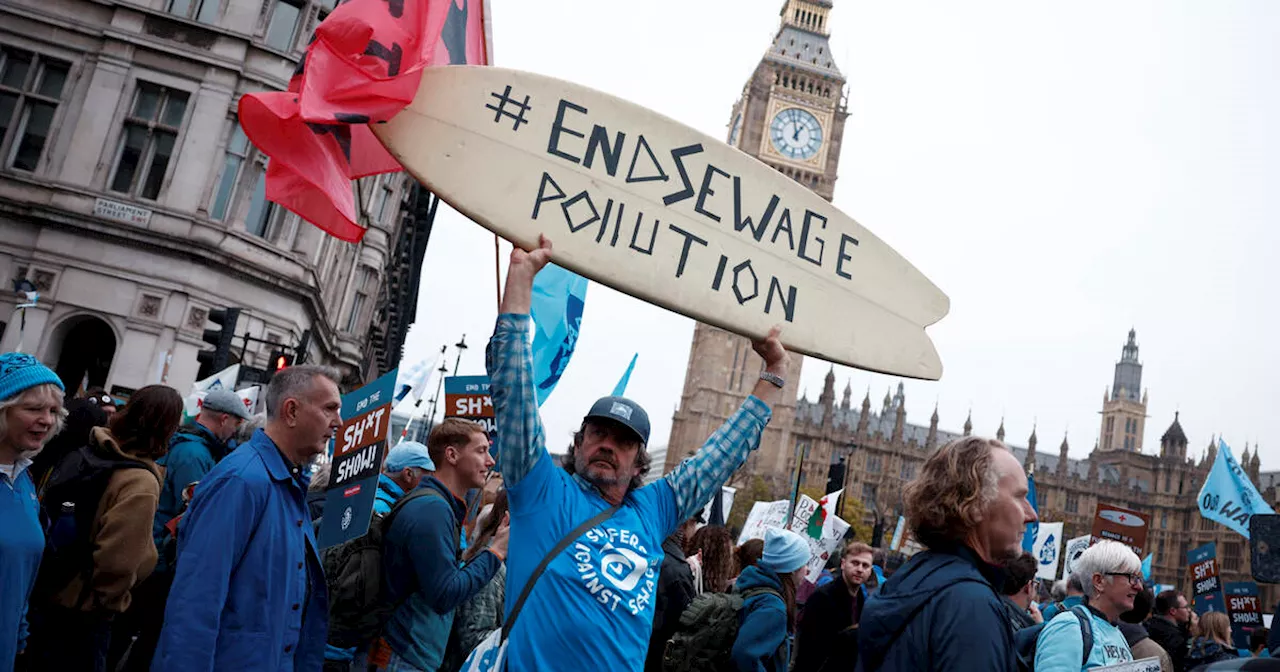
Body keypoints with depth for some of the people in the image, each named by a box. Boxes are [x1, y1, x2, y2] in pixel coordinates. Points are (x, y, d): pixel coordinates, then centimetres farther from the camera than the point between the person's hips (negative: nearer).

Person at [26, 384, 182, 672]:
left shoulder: (85, 452, -2)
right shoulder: (140, 484, -25)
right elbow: (117, 559, -26)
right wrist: (104, 605, -7)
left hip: (48, 594, 7)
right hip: (84, 612, -7)